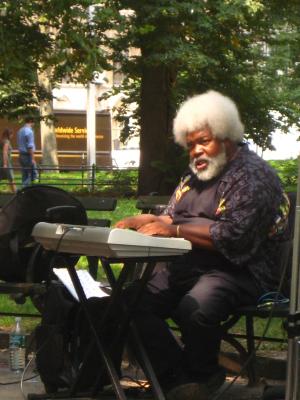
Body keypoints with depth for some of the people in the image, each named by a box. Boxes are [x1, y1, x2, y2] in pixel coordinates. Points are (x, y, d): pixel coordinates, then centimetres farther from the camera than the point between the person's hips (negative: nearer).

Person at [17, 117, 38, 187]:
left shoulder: (20, 131, 13)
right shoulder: (29, 131, -15)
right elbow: (30, 146, -19)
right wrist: (32, 159, -18)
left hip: (21, 155, 9)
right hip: (28, 155, -9)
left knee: (25, 175, 12)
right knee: (33, 174, -3)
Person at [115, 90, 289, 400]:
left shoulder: (253, 176, -8)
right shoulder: (197, 173, 21)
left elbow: (233, 237, -19)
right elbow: (171, 217, 26)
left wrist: (174, 230, -17)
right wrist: (141, 222, 3)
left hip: (238, 270, -8)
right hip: (186, 266, 8)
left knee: (193, 310, -37)